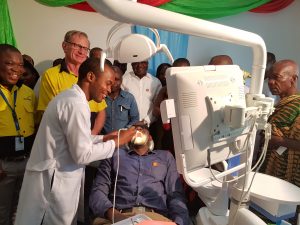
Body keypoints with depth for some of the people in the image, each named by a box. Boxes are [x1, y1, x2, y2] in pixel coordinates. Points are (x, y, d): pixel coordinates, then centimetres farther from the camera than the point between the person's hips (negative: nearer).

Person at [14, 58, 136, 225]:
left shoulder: (69, 97, 10)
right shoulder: (76, 103, -22)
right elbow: (83, 155, -22)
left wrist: (104, 138, 6)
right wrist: (116, 142, -12)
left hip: (55, 177, 9)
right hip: (54, 180, -9)